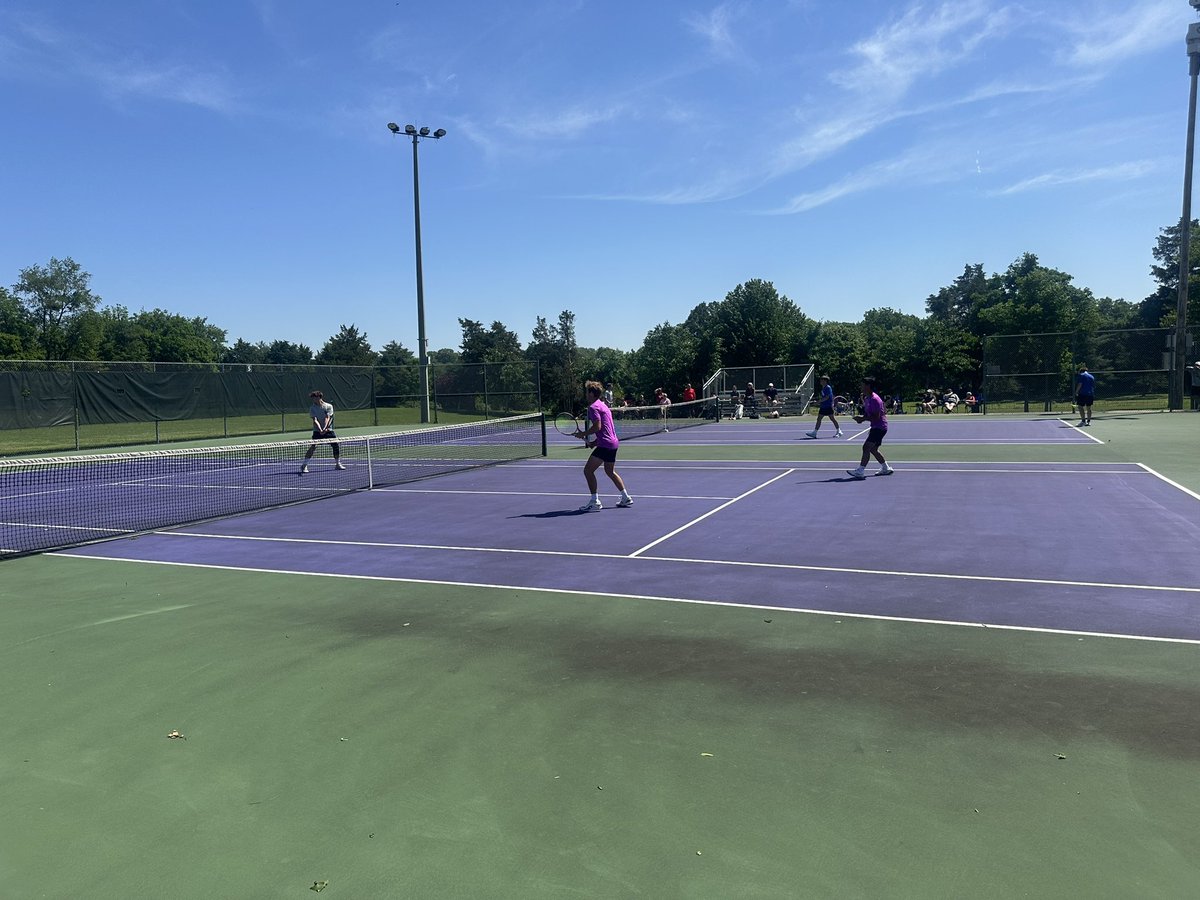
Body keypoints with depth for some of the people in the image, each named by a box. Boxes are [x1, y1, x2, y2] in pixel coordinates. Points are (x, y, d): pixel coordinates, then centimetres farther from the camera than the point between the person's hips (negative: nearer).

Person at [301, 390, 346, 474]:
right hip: (317, 431, -1)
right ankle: (304, 465, -8)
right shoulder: (312, 408, -2)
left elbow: (327, 418, -14)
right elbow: (315, 420, -12)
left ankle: (337, 464, 16)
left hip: (328, 430, 1)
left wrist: (325, 428, -30)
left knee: (336, 445, -3)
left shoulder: (329, 406, -2)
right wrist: (320, 430, -28)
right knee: (312, 447, -13)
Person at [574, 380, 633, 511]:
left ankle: (595, 502, -11)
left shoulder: (593, 407, -11)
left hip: (605, 444, -10)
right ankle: (626, 498, 29)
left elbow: (597, 427, -21)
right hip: (613, 442, 10)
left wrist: (583, 434, -9)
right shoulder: (604, 405, 19)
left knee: (588, 470, -8)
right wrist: (596, 441, 19)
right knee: (610, 471, 25)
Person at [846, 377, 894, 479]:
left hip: (879, 427, -11)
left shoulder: (874, 399, -19)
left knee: (866, 447, -18)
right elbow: (867, 414, 20)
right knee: (873, 449, 18)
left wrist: (863, 419, -22)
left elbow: (876, 417, -24)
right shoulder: (867, 398, 12)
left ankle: (860, 471, -23)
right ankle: (886, 468, 32)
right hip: (875, 427, 11)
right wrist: (861, 418, 0)